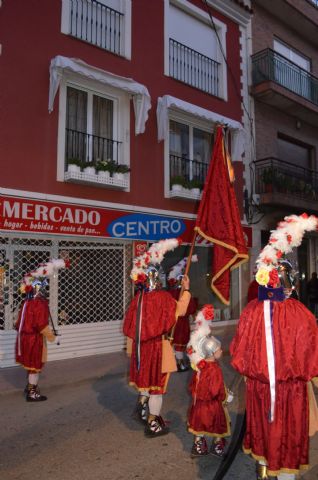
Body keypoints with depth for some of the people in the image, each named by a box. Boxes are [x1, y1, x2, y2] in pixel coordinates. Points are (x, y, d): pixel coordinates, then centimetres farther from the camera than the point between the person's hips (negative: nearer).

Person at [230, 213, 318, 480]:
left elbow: (240, 349, -6)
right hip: (290, 384, -3)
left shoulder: (251, 311, -16)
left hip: (258, 382, 3)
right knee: (287, 426, 15)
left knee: (263, 422, 23)